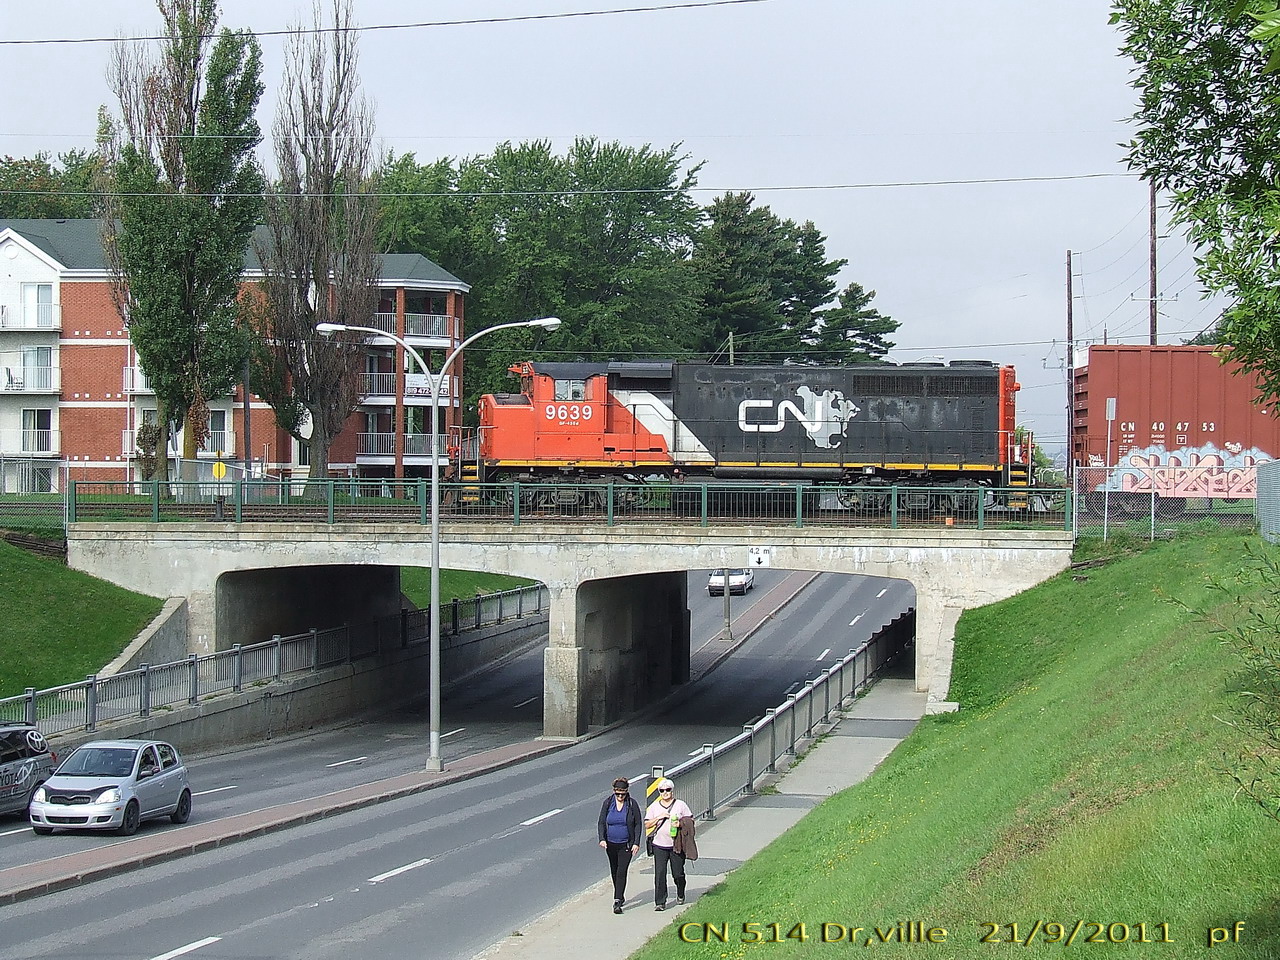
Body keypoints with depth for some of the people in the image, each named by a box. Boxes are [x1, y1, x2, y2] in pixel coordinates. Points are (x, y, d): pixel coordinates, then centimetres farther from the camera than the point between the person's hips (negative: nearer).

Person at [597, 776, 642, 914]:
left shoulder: (632, 804, -7)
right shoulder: (608, 803, -2)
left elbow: (638, 824, -2)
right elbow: (601, 822, 2)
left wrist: (636, 843, -8)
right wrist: (602, 839, -12)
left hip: (626, 844, -3)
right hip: (611, 844, 4)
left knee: (621, 872, -12)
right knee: (614, 872, 15)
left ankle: (617, 902, -15)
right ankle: (620, 896, 34)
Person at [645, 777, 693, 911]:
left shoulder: (681, 805, 3)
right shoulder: (654, 807, 8)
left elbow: (691, 820, 5)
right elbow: (647, 825, 6)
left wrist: (681, 824, -15)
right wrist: (659, 817, -10)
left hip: (677, 846, -1)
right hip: (659, 846, 1)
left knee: (678, 874, 6)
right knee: (659, 874, -8)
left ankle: (680, 894, 35)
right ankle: (660, 902, -5)